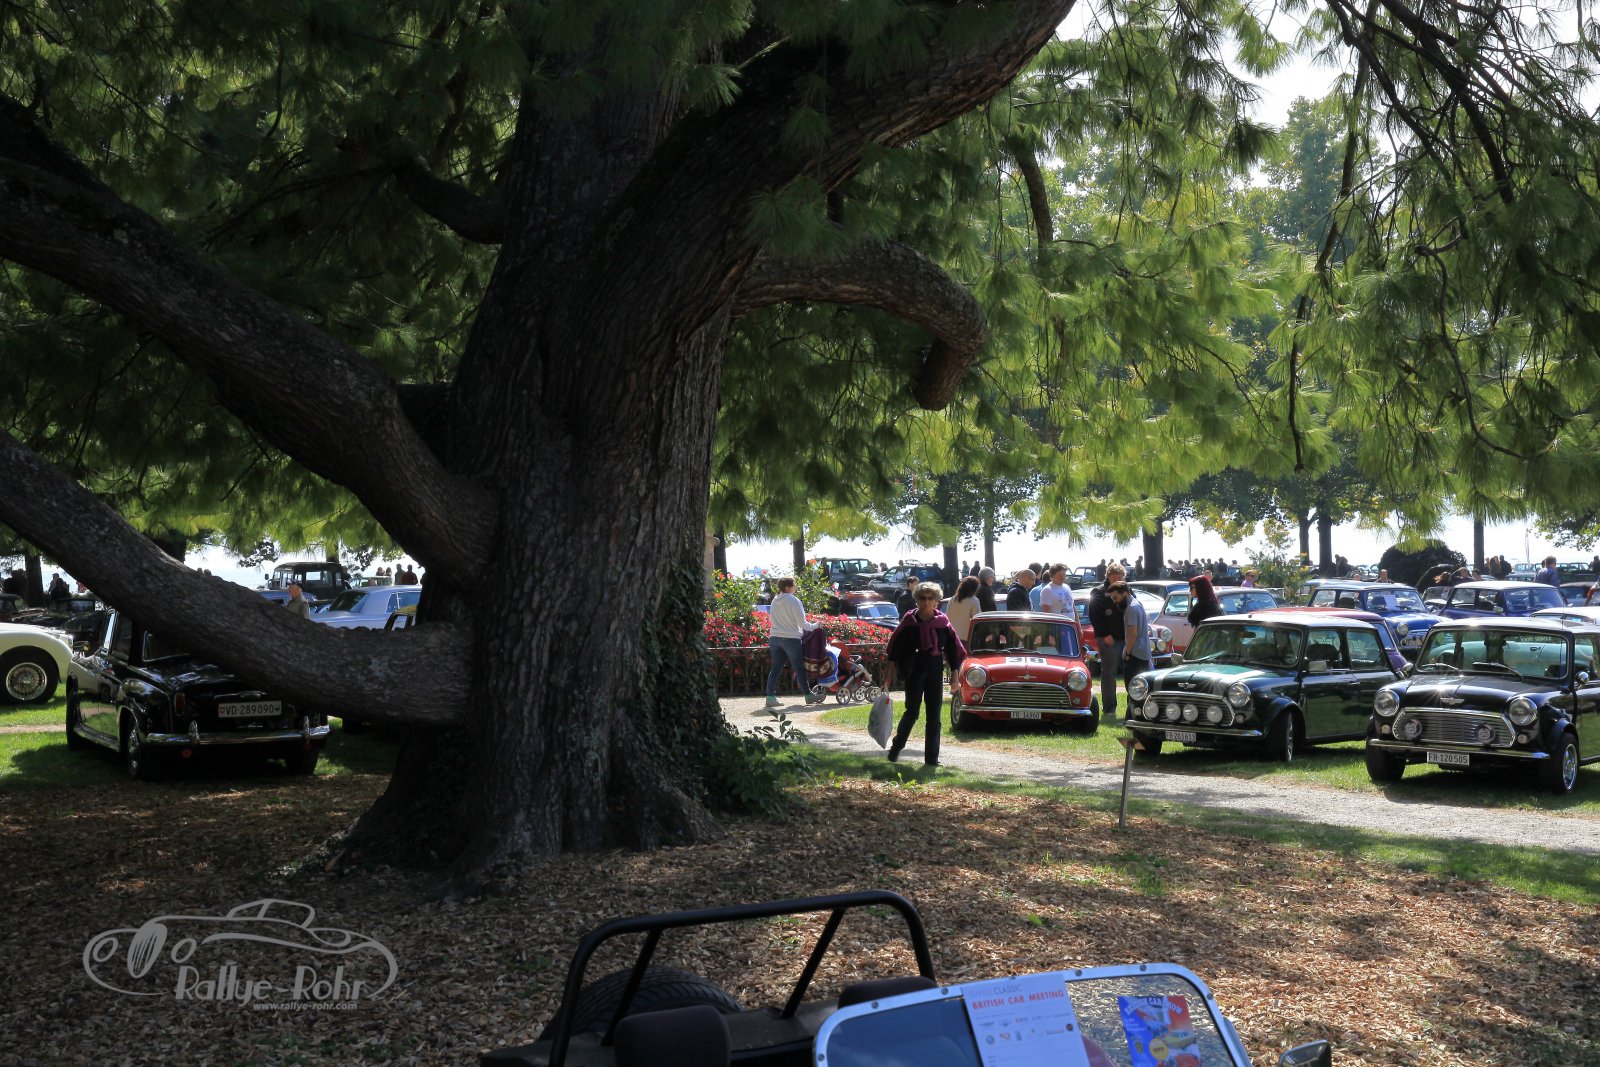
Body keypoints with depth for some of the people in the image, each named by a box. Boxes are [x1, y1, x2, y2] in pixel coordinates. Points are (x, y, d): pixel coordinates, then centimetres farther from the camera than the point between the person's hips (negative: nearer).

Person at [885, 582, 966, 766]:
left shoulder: (942, 621, 2)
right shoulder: (909, 620, -3)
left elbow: (954, 647, 7)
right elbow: (895, 645, 3)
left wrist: (955, 672, 4)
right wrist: (894, 668, 1)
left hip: (935, 672, 2)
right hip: (914, 671, -2)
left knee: (934, 715, 3)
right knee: (912, 712, -2)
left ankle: (931, 757, 8)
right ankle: (896, 746, 17)